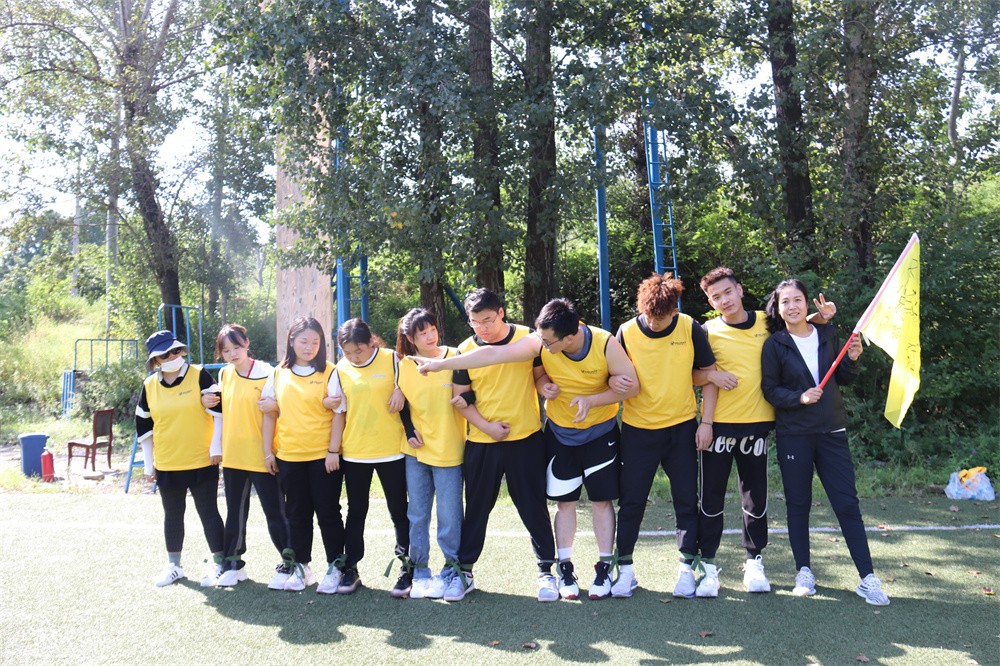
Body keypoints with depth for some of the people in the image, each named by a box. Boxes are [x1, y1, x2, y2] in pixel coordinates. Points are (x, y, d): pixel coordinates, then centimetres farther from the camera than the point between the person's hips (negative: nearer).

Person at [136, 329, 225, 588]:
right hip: (167, 465, 4)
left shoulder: (199, 376, -7)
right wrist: (148, 465, 11)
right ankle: (173, 565, 29)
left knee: (208, 513, 3)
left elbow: (218, 411, -7)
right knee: (172, 515, 15)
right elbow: (143, 427, 11)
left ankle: (218, 564, 14)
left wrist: (216, 447, -10)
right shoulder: (149, 386, 3)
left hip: (202, 462, -4)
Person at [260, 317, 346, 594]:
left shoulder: (329, 372, -3)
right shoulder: (279, 374, 8)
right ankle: (300, 568, 23)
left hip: (323, 455, -3)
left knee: (328, 512, 2)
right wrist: (268, 451, 6)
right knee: (297, 514, 12)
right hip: (288, 456, 4)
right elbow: (270, 413, 11)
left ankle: (335, 567, 13)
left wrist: (334, 451, -11)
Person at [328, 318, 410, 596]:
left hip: (391, 451, -2)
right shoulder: (341, 370, 1)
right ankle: (351, 569, 22)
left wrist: (400, 390, -18)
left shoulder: (392, 360, -6)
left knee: (399, 511, 6)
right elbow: (338, 412, 4)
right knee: (356, 512, 13)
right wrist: (333, 450, 2)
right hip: (353, 453, 3)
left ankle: (408, 568, 15)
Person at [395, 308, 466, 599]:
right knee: (417, 514, 9)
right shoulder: (404, 366, 2)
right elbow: (402, 403, 12)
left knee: (449, 515, 1)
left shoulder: (454, 357, -5)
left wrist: (465, 398, -22)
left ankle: (451, 569, 17)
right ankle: (420, 572, 20)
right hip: (416, 451, 3)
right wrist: (410, 431, -1)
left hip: (449, 450, -3)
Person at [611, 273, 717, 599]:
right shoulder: (627, 332, -7)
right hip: (638, 429, 0)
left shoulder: (690, 329, -7)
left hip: (682, 428, 0)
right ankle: (625, 569, 17)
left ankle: (686, 568, 17)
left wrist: (706, 422, -3)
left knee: (687, 500, 5)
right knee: (631, 501, 4)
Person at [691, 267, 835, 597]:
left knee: (756, 499, 10)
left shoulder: (766, 322, 4)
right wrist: (711, 375, -16)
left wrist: (820, 317, 5)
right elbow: (692, 376, 4)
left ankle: (754, 561, 25)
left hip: (757, 423, 2)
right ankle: (707, 564, 12)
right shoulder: (709, 331, -1)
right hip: (718, 424, -2)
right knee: (711, 498, 1)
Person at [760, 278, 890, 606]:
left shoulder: (827, 335, 6)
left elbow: (842, 379, 14)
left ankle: (868, 578, 4)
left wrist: (852, 360, -4)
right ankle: (804, 571, 20)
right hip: (793, 434, -2)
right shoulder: (774, 345, -2)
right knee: (798, 504, 7)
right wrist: (799, 397, -18)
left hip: (831, 431, 2)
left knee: (847, 503, 0)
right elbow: (769, 389, -3)